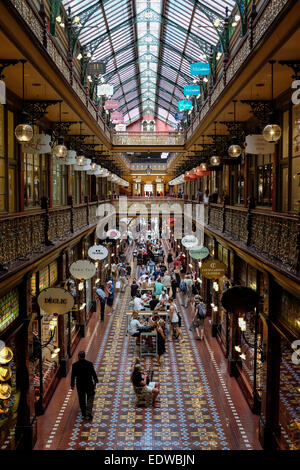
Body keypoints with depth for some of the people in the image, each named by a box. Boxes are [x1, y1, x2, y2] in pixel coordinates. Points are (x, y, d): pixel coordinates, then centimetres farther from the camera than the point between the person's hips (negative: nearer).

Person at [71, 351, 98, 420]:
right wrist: (95, 381, 12)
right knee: (90, 399, 12)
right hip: (89, 384, -1)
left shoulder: (74, 365, -12)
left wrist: (72, 385, 8)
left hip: (80, 385, 1)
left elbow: (73, 376, -5)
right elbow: (93, 373, -5)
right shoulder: (89, 364, -14)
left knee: (82, 400, 17)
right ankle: (89, 413, 1)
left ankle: (84, 414, 27)